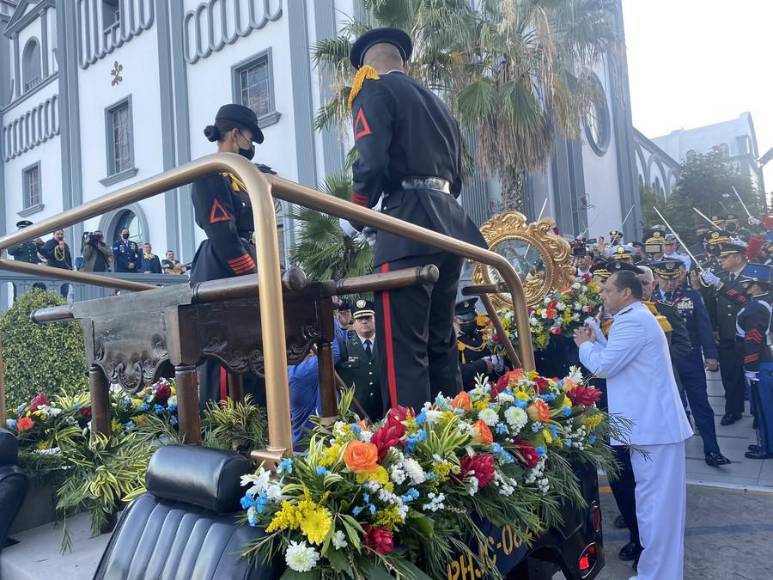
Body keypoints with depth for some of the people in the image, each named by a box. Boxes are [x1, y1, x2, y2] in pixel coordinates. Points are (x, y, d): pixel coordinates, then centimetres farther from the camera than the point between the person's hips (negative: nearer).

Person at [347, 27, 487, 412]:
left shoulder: (374, 89, 3)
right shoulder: (436, 101, 26)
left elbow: (372, 162, -12)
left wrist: (358, 215, 2)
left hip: (408, 225, -8)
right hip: (448, 224, 8)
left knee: (403, 346, -7)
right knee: (441, 341, 14)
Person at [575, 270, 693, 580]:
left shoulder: (631, 321, -18)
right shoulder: (637, 317, 17)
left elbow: (603, 366, -18)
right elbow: (616, 358, 20)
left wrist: (585, 345, -2)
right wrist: (595, 341, 9)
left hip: (652, 423, -11)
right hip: (655, 420, 11)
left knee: (654, 501, -2)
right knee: (657, 499, 19)